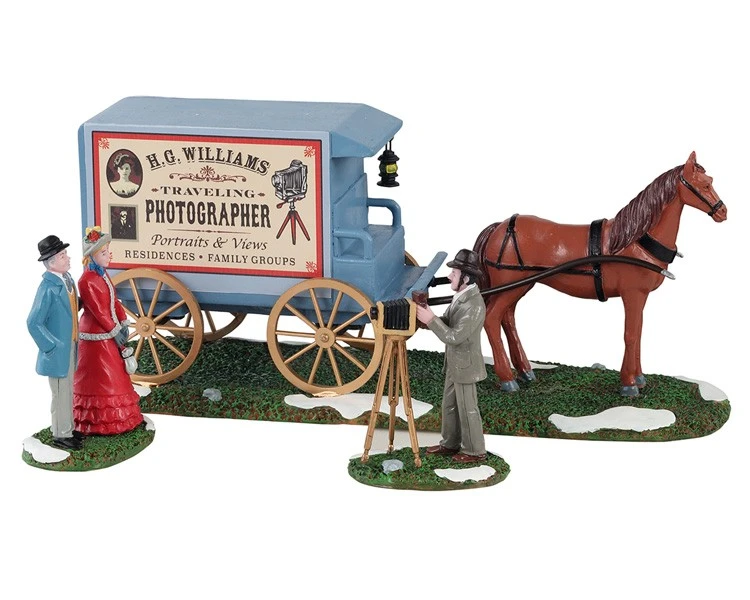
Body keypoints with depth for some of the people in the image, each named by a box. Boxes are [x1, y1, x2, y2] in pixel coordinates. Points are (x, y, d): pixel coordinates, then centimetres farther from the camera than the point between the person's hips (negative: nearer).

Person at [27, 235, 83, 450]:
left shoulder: (67, 278, 1)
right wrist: (51, 347, -19)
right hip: (58, 350, -8)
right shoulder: (48, 288, -25)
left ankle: (66, 429, 35)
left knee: (68, 390, 21)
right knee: (61, 393, 4)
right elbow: (33, 323, -25)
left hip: (70, 346, 8)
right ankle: (60, 436, 17)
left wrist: (74, 339, 14)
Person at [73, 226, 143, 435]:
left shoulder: (102, 274, 8)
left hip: (109, 333, 9)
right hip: (96, 336, -9)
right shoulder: (87, 281, -20)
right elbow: (98, 311, -20)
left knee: (114, 375, 15)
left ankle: (116, 416, 25)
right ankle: (101, 421, 7)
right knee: (98, 378, -1)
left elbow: (114, 300, 10)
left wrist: (123, 325, 1)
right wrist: (115, 332, -16)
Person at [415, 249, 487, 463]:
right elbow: (447, 323, 9)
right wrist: (428, 316, -8)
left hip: (465, 365, -9)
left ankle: (475, 451, 17)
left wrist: (431, 320, -27)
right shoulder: (461, 296, 3)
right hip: (454, 364, 9)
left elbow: (454, 336, -28)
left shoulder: (474, 304, -27)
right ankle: (450, 443, 33)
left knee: (467, 409, 4)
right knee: (450, 405, 20)